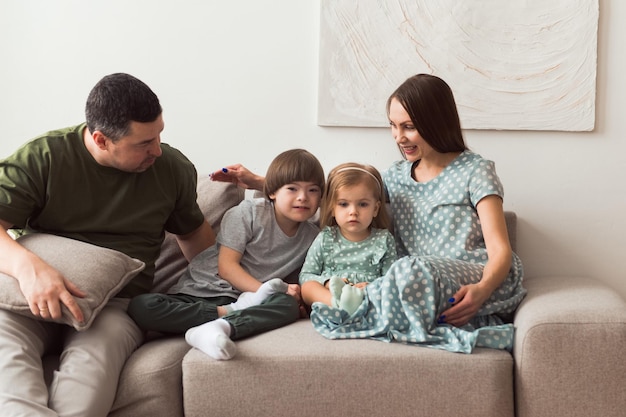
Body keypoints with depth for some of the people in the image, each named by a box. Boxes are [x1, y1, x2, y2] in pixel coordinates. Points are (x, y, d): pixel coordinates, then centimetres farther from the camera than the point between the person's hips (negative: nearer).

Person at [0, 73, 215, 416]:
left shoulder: (173, 168, 9)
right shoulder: (42, 156, -2)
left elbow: (193, 231, 27)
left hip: (118, 303, 1)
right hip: (38, 297, 0)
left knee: (90, 362, -37)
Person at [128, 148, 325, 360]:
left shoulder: (312, 236, 8)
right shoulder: (249, 212, -5)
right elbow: (226, 266, -10)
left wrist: (297, 292, -13)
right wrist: (264, 292, -22)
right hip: (199, 292, -2)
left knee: (289, 305, -31)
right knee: (141, 307, -29)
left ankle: (215, 328, -46)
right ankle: (230, 313, -29)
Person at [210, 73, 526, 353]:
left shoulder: (475, 171, 1)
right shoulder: (398, 176, 18)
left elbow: (500, 249, -8)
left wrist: (482, 290, -31)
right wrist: (259, 182, 19)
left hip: (480, 279, -4)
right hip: (422, 285, 4)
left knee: (414, 270, -35)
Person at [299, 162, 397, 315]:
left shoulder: (383, 240, 9)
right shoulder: (325, 239, 10)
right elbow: (306, 276, 9)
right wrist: (327, 283, -13)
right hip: (327, 296, 1)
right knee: (307, 288, -28)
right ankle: (337, 302, -52)